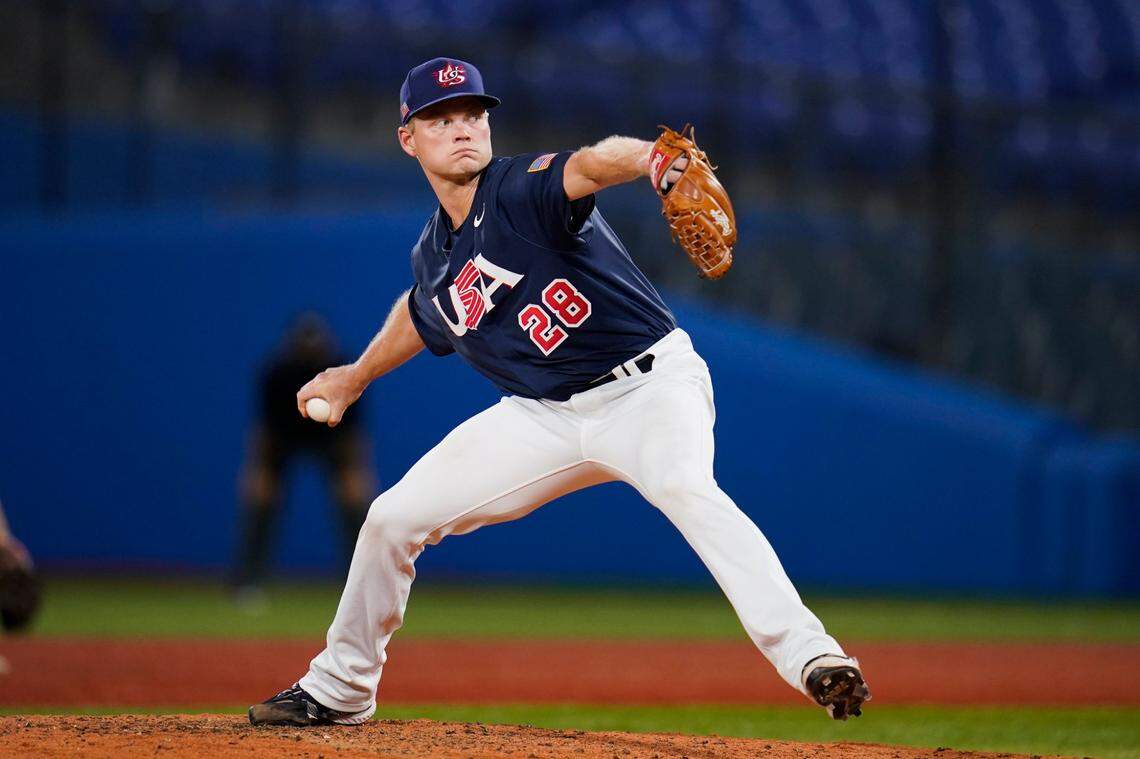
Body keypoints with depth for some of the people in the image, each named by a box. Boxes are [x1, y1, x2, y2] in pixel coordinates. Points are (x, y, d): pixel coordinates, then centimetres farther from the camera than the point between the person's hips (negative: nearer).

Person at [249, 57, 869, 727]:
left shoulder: (522, 189, -17)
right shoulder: (433, 257, 4)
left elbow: (589, 166, -41)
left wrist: (651, 157, -61)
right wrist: (357, 376, 37)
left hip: (650, 384, -7)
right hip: (544, 416, 7)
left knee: (686, 487, -38)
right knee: (393, 518, 6)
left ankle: (809, 657, -46)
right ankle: (339, 691, 26)